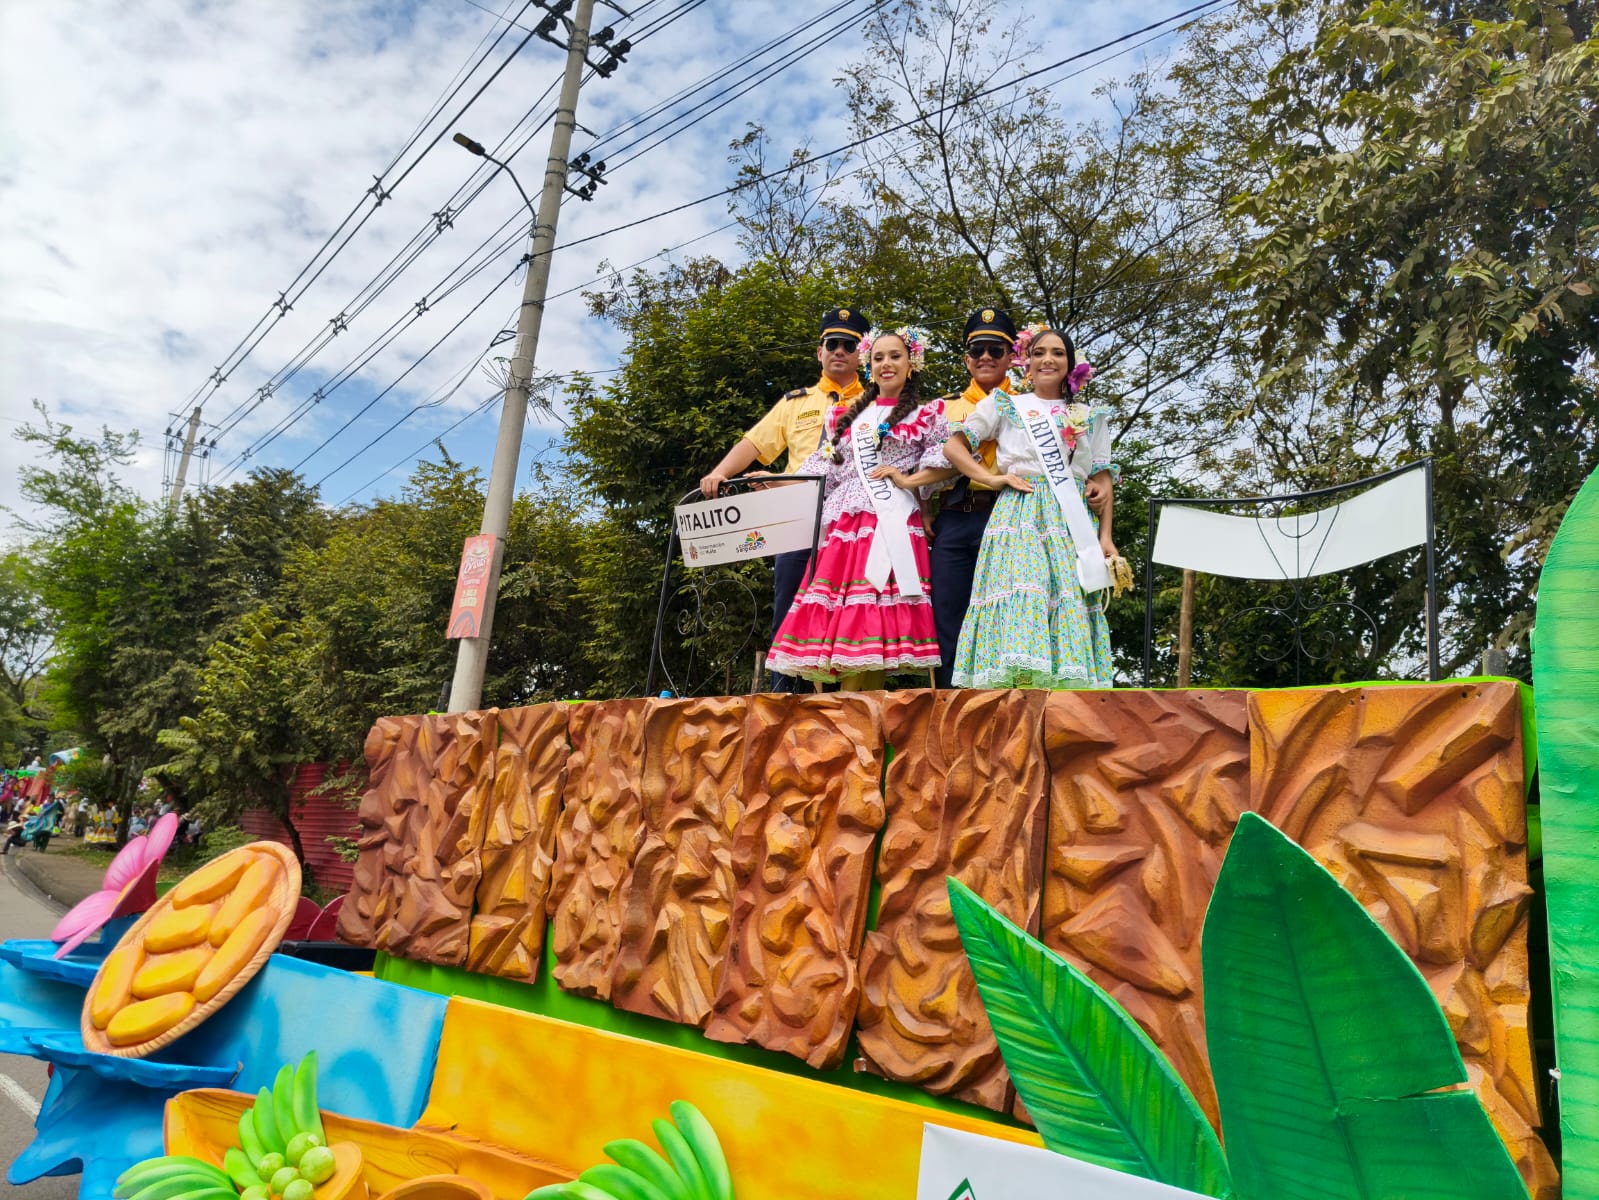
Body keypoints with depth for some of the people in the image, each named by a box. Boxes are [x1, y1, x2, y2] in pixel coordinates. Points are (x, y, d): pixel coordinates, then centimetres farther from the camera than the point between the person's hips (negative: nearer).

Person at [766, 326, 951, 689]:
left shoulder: (927, 414, 11)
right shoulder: (847, 414, 23)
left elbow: (947, 461, 0)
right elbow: (823, 468, 20)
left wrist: (908, 479, -9)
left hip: (894, 522, -4)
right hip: (845, 521, 4)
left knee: (881, 615, -13)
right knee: (845, 616, -5)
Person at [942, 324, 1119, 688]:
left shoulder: (1090, 418, 19)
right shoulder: (1004, 405, 13)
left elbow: (1103, 481, 14)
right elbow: (953, 447, 8)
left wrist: (1105, 536, 3)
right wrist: (993, 478, -5)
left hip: (1072, 526, 3)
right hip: (1018, 518, -2)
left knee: (1069, 607, -7)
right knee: (1020, 603, -17)